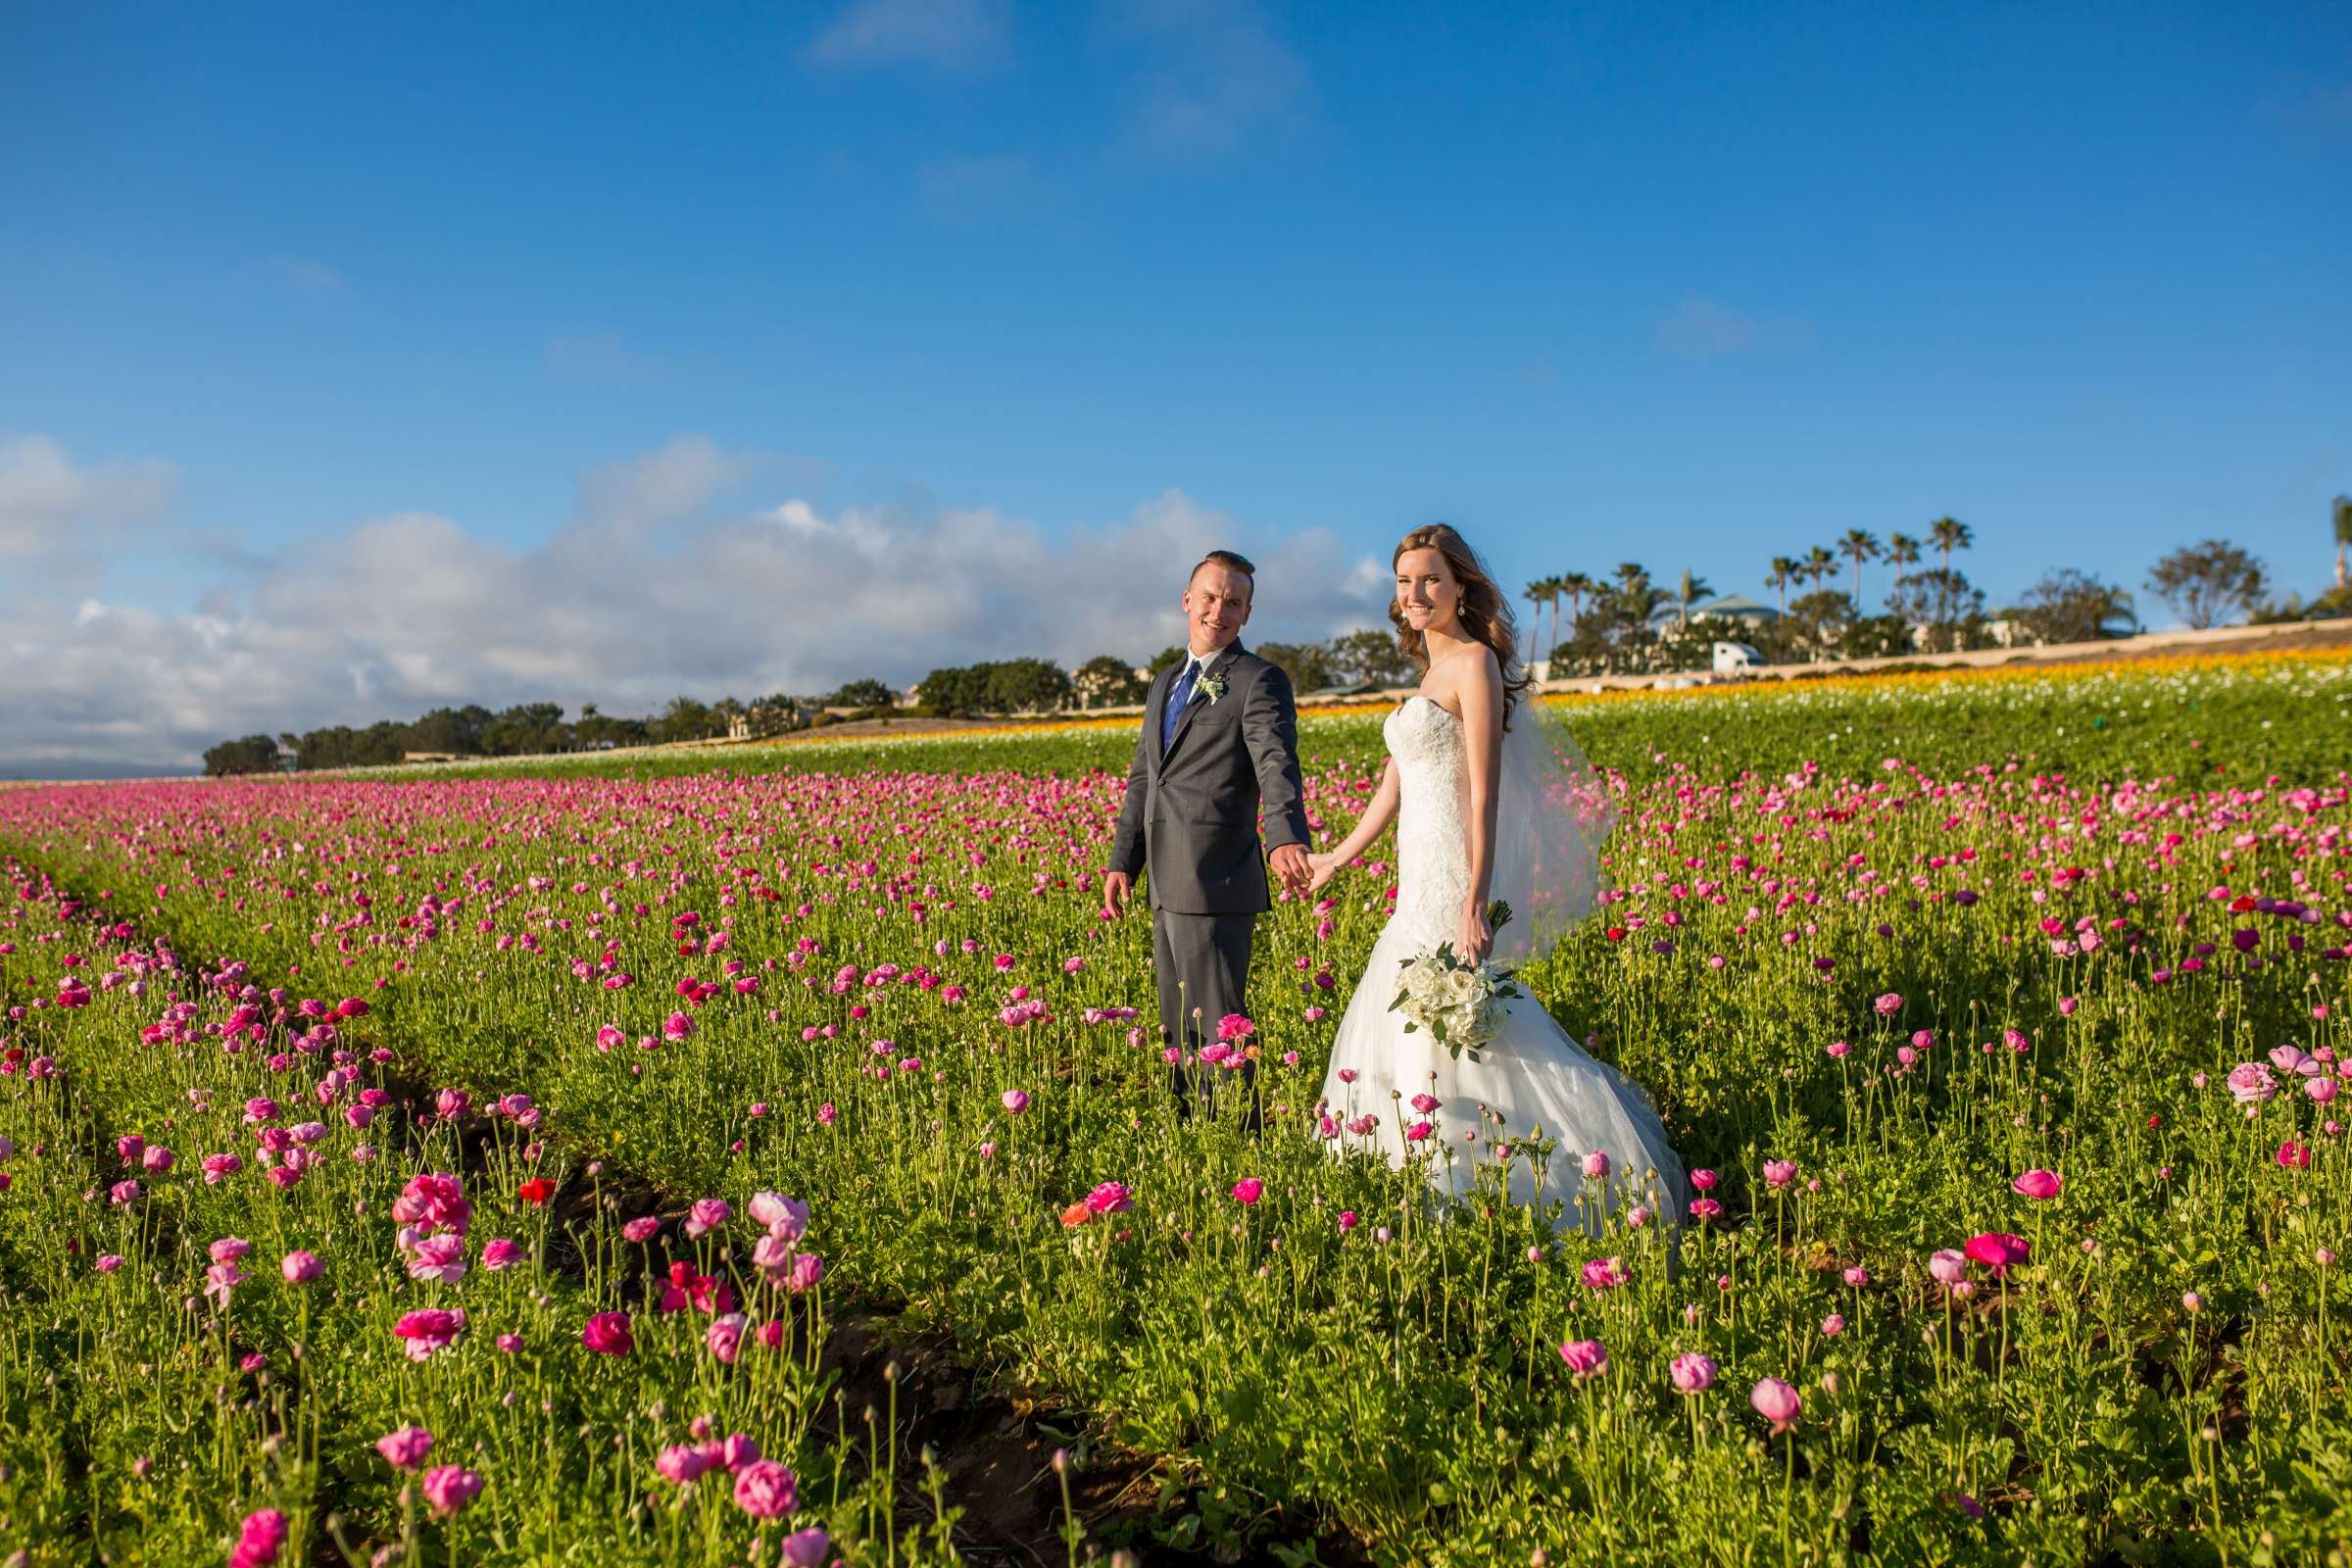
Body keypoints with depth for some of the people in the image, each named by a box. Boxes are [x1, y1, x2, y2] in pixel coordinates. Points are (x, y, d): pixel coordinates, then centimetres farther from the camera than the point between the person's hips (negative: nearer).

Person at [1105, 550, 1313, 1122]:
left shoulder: (1260, 681, -6)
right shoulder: (1167, 683, 19)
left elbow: (1276, 764, -23)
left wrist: (1287, 838, -41)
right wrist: (1122, 861, 15)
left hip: (1216, 883, -9)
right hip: (1169, 884, 9)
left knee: (1217, 1029, -5)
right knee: (1179, 1032, 16)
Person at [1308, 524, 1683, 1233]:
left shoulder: (1474, 662, -10)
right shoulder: (1432, 671, 17)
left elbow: (1484, 792, -17)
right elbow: (1393, 788, 22)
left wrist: (1474, 903, -23)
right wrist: (1336, 858, 30)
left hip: (1454, 885, -10)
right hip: (1422, 883, 10)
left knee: (1443, 1039, -7)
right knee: (1401, 1027, 14)